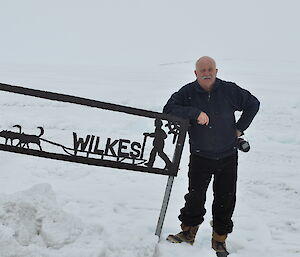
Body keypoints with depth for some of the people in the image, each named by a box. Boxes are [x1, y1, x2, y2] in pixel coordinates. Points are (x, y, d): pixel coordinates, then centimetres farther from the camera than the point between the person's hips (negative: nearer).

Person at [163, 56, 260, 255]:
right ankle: (188, 232, 20)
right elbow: (168, 110, -18)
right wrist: (194, 113, -27)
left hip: (228, 156, 2)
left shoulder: (229, 90, -4)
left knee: (226, 199, 7)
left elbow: (253, 103, 10)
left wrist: (240, 128, 6)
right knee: (195, 196, -4)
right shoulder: (188, 93, -7)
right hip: (200, 156, -1)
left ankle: (219, 240, 22)